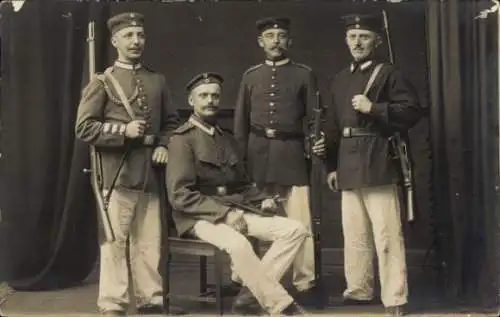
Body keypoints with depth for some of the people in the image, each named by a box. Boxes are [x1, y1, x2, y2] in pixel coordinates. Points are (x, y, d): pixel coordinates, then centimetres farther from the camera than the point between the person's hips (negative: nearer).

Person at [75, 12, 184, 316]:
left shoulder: (157, 81, 14)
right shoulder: (102, 82, 0)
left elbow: (171, 121, 19)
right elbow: (84, 127, -5)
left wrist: (164, 146, 0)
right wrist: (122, 130, -16)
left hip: (150, 172, 5)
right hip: (117, 172, -4)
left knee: (150, 240, 9)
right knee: (115, 240, -2)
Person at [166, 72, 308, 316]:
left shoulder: (227, 138, 18)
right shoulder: (182, 139, -4)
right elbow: (179, 195, -13)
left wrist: (263, 199, 2)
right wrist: (223, 212, -20)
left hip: (235, 210, 7)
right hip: (201, 215, -7)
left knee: (295, 230, -11)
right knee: (238, 244, -38)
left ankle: (250, 295, -15)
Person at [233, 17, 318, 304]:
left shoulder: (304, 74, 7)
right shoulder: (250, 76, 13)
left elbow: (313, 118, 4)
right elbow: (241, 121, 12)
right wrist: (240, 158, 5)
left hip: (292, 153, -2)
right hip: (258, 154, 2)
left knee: (300, 222, -4)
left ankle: (304, 283, 4)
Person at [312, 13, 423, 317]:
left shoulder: (389, 74, -1)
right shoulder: (340, 79, 18)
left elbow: (413, 110, -9)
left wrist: (374, 108, -17)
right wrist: (331, 165, 15)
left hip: (378, 162, -6)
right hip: (348, 164, 7)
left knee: (386, 234, -6)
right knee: (354, 234, 13)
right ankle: (359, 291, 25)